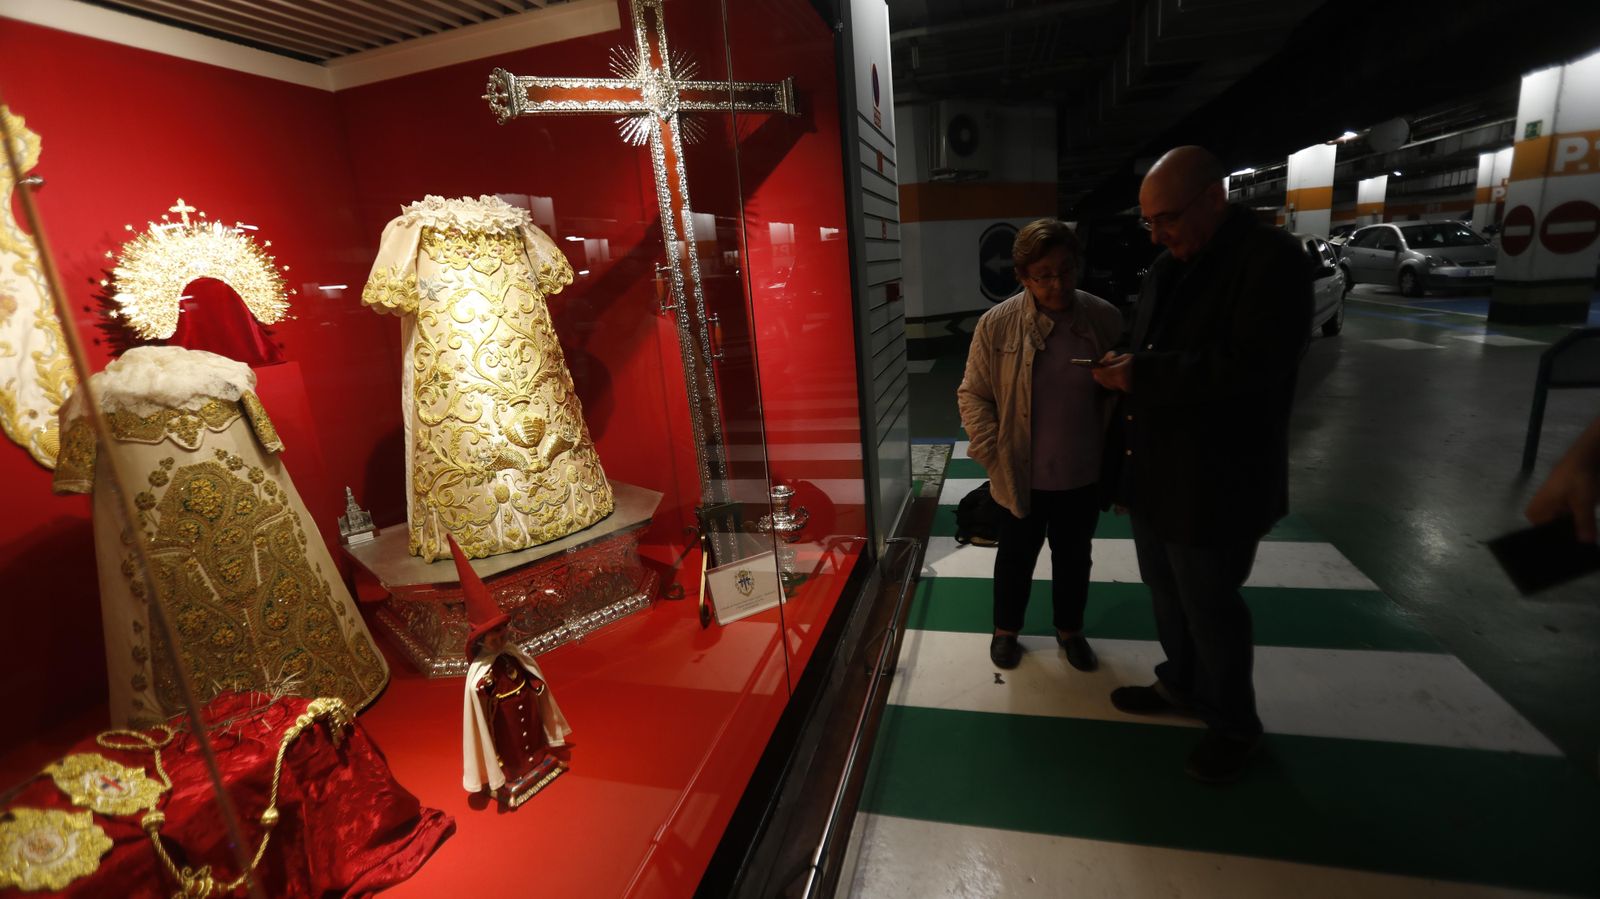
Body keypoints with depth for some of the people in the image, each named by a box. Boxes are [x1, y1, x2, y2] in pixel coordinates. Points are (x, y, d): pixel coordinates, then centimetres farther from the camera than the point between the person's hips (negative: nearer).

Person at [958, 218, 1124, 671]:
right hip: (1021, 475, -1)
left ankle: (1070, 629, 44)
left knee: (1073, 556, 20)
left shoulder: (1106, 319, -8)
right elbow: (973, 394, -6)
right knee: (1017, 556, 17)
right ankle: (1005, 629, 39)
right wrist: (991, 451, -12)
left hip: (1083, 475, 2)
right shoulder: (997, 323, -11)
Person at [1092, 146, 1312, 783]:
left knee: (1210, 609, 8)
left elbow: (1252, 367, -26)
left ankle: (1234, 725, 31)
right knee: (1166, 595, 21)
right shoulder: (1165, 269, 9)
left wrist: (1139, 375, -24)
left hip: (1214, 486, -7)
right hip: (1153, 475, 8)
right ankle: (1182, 684, 44)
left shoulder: (1271, 259, -14)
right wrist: (1120, 467, 12)